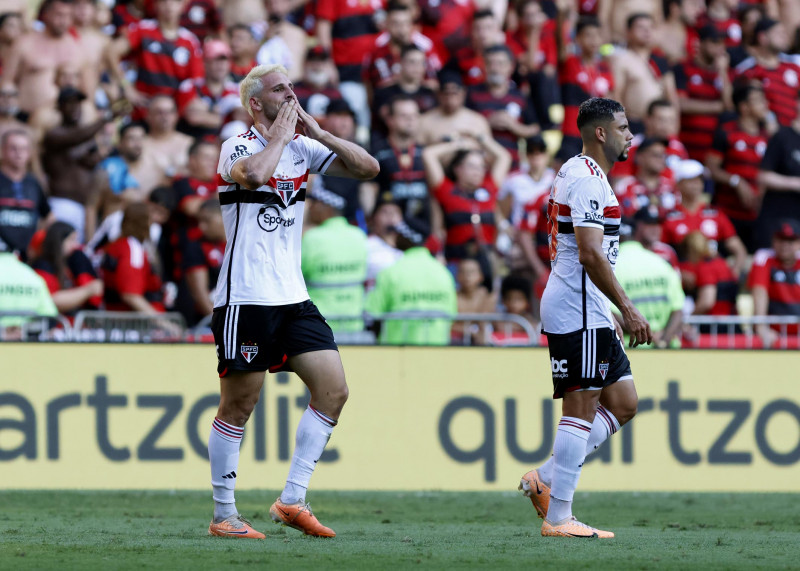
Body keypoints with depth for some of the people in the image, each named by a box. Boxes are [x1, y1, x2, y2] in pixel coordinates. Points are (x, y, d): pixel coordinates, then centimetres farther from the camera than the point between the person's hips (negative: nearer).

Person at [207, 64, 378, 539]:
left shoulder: (303, 147, 11)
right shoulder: (238, 147, -8)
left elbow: (368, 168, 6)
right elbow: (255, 174, -32)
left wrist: (318, 132, -3)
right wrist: (281, 136, -16)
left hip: (293, 298, 7)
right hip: (245, 299, -7)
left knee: (334, 391, -2)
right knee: (238, 407, -1)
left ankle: (292, 500, 4)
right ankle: (224, 515, 8)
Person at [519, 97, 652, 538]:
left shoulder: (577, 173, 20)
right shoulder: (587, 179, -13)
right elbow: (591, 255, -22)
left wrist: (609, 314, 26)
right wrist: (628, 311, -20)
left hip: (588, 314, 11)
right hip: (578, 313, -11)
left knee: (622, 404, 10)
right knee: (580, 410, -8)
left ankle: (545, 480, 11)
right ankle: (558, 517, -6)